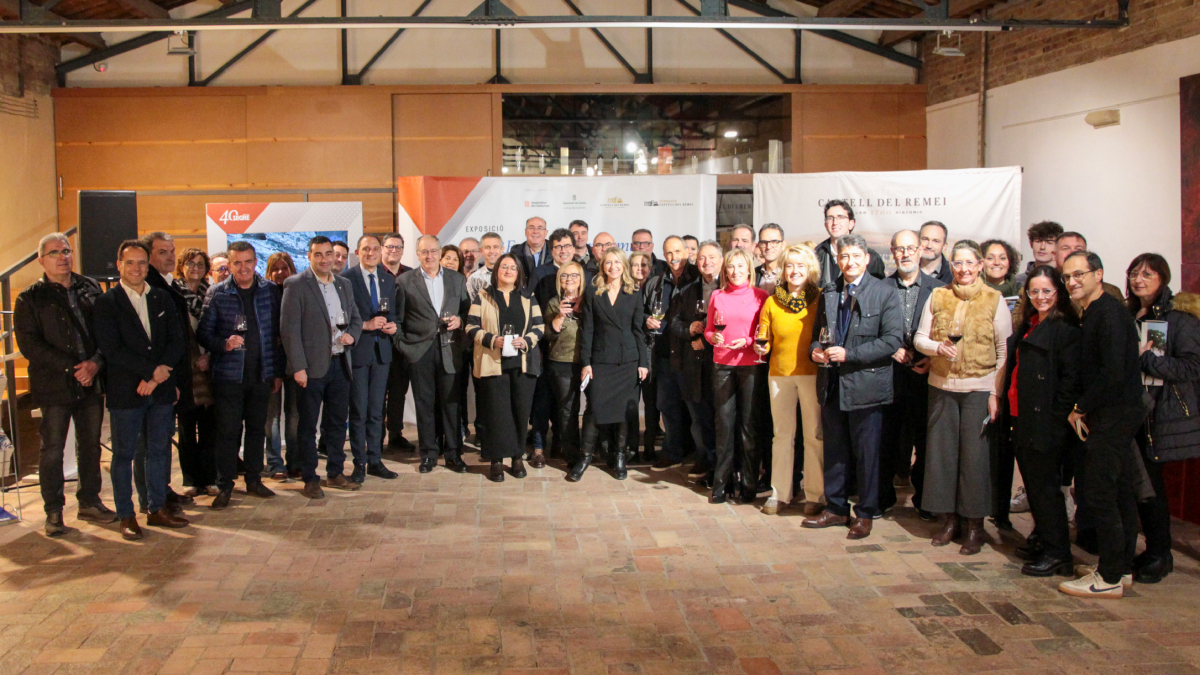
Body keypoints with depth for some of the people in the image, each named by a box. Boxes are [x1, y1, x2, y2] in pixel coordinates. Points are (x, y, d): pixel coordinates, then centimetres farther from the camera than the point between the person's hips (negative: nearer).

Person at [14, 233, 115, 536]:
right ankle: (53, 512, 11)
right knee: (52, 450, 2)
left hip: (91, 382, 3)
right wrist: (71, 368, -15)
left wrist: (96, 362, -11)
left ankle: (89, 502, 24)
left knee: (91, 445, 11)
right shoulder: (30, 298, 0)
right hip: (54, 386, -3)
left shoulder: (90, 289, 9)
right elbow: (29, 344, -8)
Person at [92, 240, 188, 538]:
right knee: (124, 454, 3)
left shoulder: (162, 299, 10)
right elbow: (112, 350, -11)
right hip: (125, 391, -4)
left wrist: (156, 375, -8)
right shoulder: (105, 303, -3)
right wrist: (151, 370, -14)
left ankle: (158, 508, 21)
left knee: (160, 450, 10)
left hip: (161, 389, 4)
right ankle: (126, 516, 11)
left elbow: (178, 342, 4)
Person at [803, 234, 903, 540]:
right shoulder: (828, 294, 12)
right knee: (834, 451, 13)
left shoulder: (885, 294, -5)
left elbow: (892, 340, -12)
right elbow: (818, 332, 21)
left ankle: (865, 513, 16)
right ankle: (836, 509, 25)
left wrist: (849, 354, -18)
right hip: (832, 385, 5)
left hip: (865, 385, -5)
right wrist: (816, 349, -2)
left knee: (866, 453, 4)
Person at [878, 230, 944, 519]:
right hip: (889, 373, 0)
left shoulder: (937, 289, 4)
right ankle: (883, 496, 18)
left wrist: (932, 359, -10)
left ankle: (923, 499, 17)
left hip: (924, 374, 0)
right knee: (886, 438, 5)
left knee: (924, 440, 4)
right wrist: (892, 350, -8)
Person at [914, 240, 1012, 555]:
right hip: (942, 386, 3)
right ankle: (949, 520, 19)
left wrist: (996, 392, -8)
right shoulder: (937, 297, 7)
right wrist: (938, 347, -13)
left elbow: (1005, 351, -2)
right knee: (942, 451, 5)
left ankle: (975, 525, 10)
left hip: (979, 388, -3)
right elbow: (920, 338, 9)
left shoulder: (994, 300, -1)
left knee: (975, 454, -3)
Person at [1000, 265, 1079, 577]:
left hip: (1045, 423, -8)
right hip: (1021, 419, 8)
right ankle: (1042, 541, 25)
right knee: (1033, 484, 14)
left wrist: (1058, 419, -18)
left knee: (1045, 486, -2)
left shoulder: (1065, 329, -10)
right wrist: (1008, 415, 12)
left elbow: (1070, 379, -15)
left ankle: (1056, 554, 7)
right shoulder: (1027, 326, 16)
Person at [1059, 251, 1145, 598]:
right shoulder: (1092, 314, 15)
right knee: (1120, 492, 14)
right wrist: (1082, 407, 6)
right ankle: (1123, 568, 23)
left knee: (1099, 495, -7)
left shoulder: (1110, 312, -16)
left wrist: (1081, 408, -14)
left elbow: (1113, 372, -23)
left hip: (1113, 415, -10)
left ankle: (1109, 578, 0)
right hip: (1115, 414, 10)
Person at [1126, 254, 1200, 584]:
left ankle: (1159, 556, 8)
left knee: (1149, 482, -5)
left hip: (1164, 412, -6)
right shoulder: (1129, 315, 13)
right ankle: (1155, 551, 19)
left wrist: (1144, 358, -17)